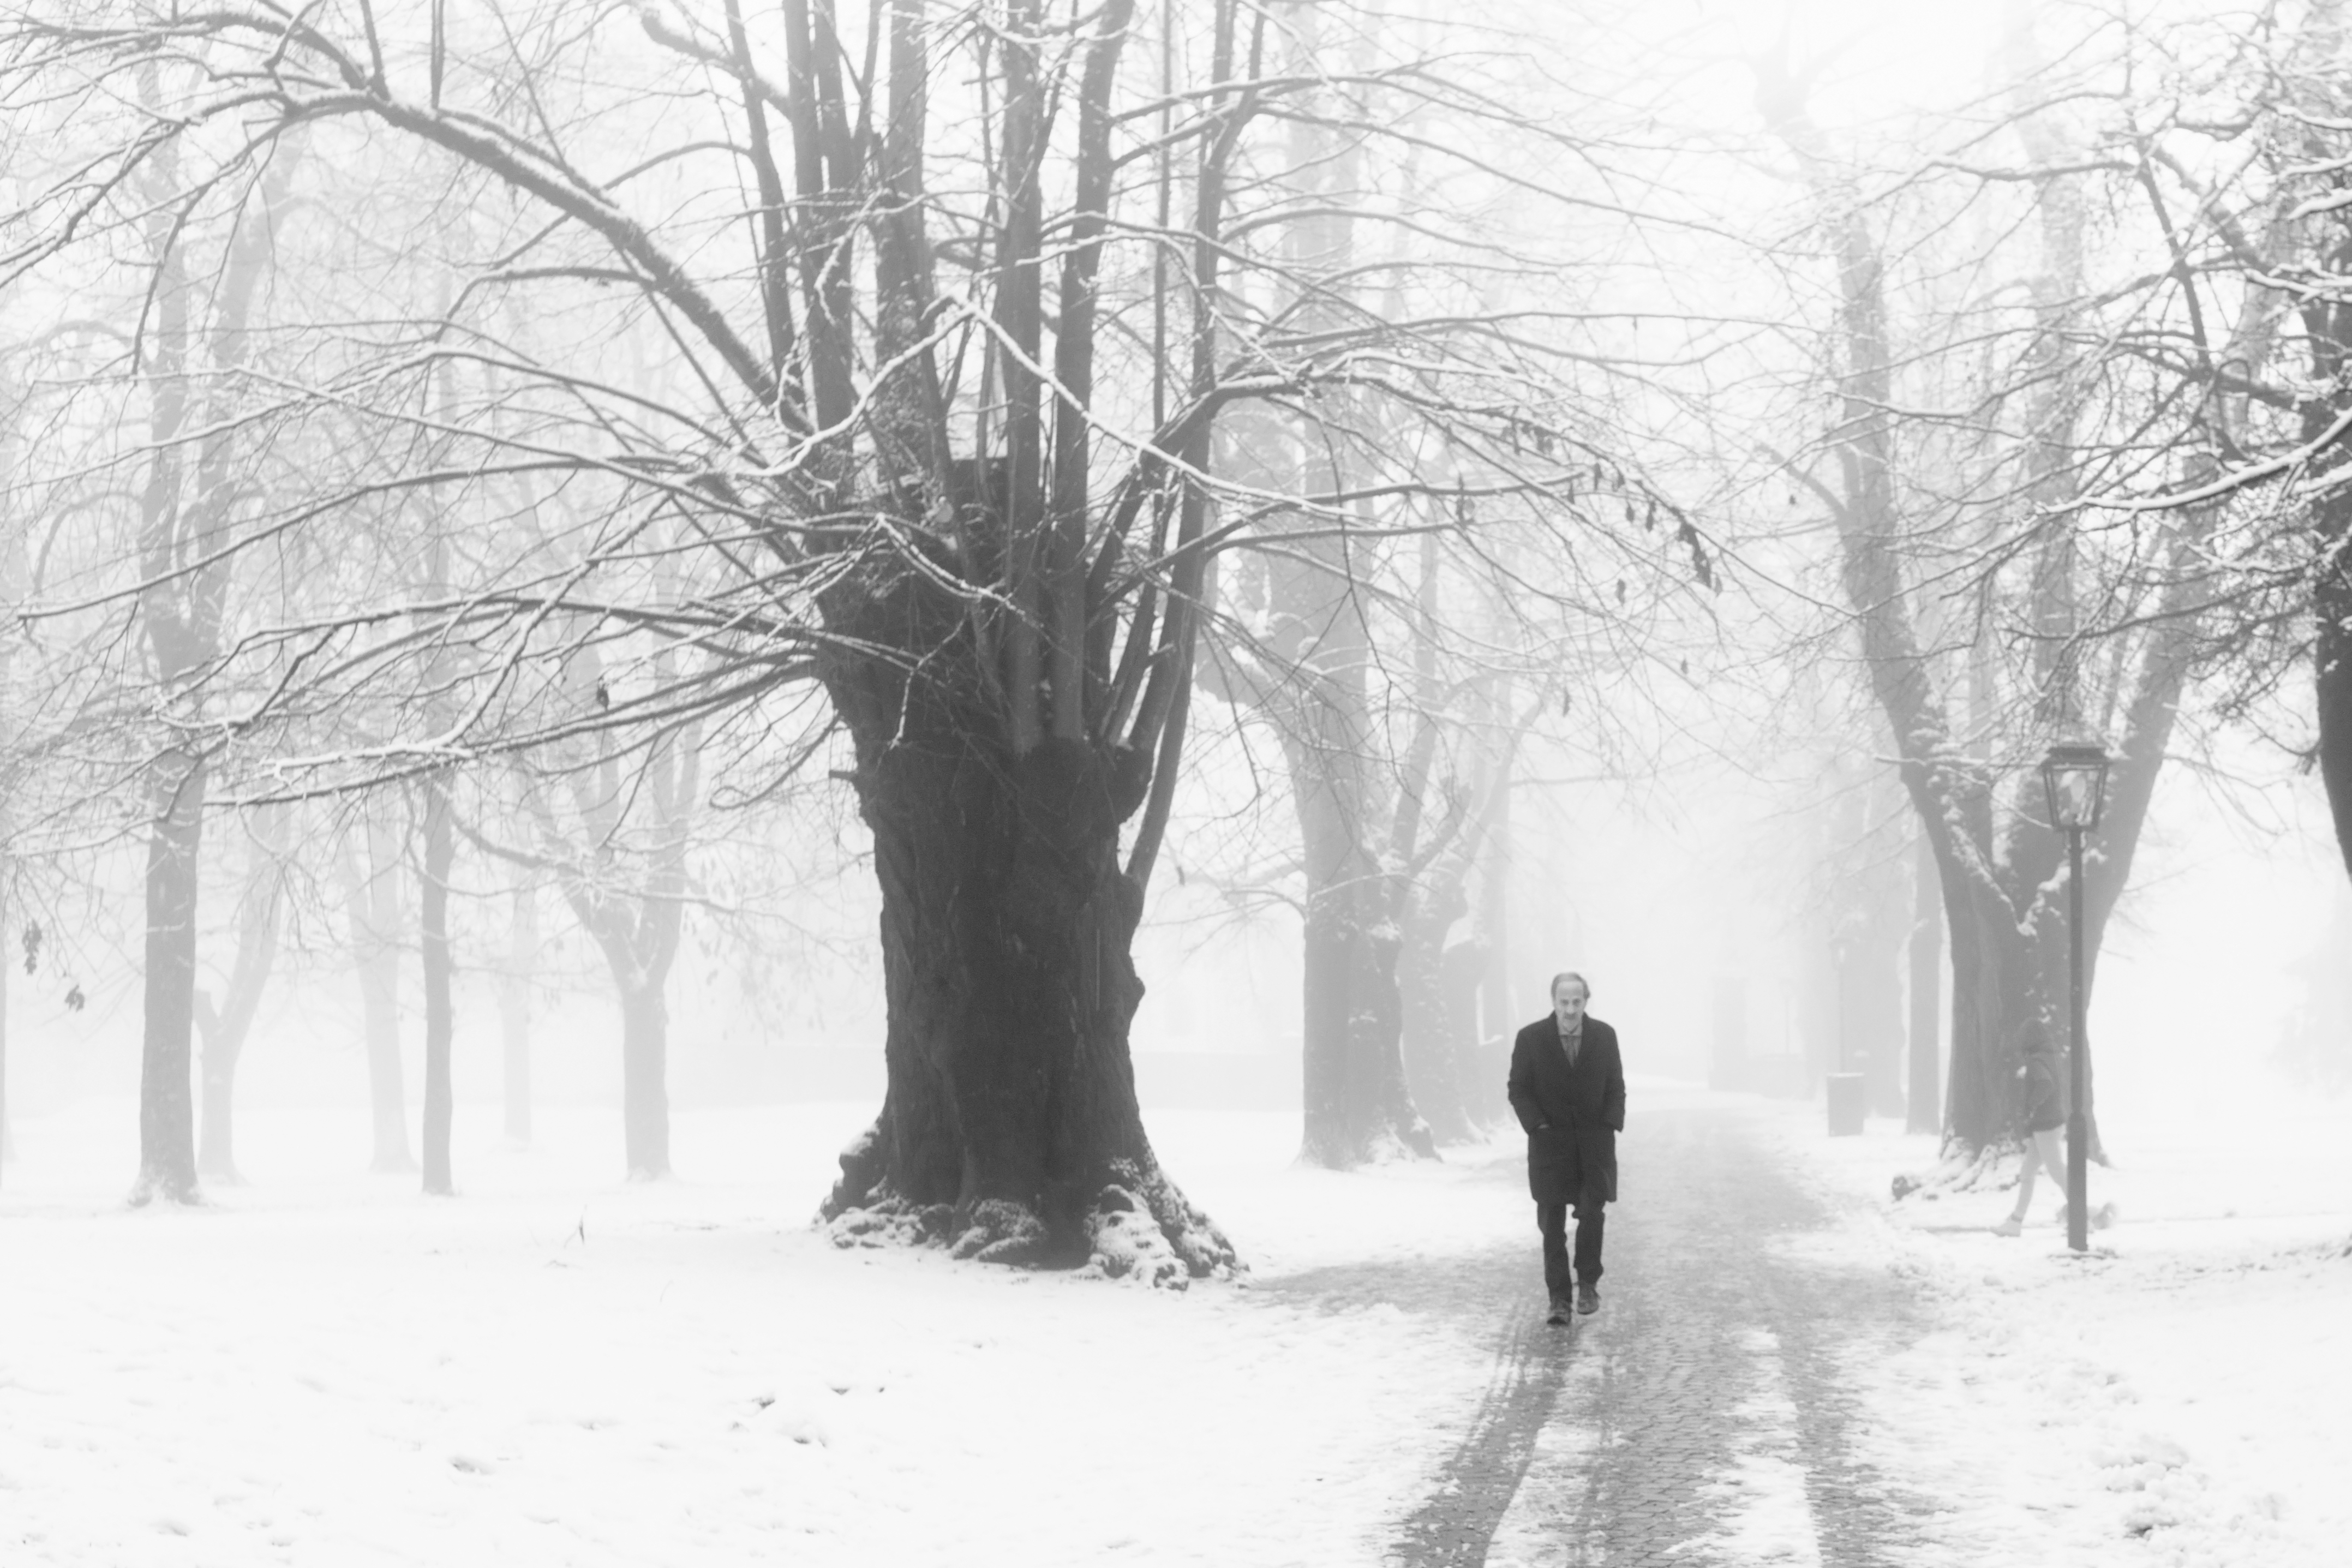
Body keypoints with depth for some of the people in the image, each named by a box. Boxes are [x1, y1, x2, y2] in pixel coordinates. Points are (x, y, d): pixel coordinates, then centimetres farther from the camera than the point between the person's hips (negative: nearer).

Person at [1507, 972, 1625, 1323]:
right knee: (1552, 1222, -1)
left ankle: (1587, 1284, 18)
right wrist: (1538, 1126, -11)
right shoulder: (1530, 1038, -6)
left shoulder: (1604, 1036, -1)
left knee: (1592, 1214, -2)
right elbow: (1518, 1090, 0)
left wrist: (1611, 1125, -5)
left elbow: (1616, 1087, 7)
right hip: (1550, 1142, -1)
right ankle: (1559, 1297, 4)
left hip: (1594, 1140, 1)